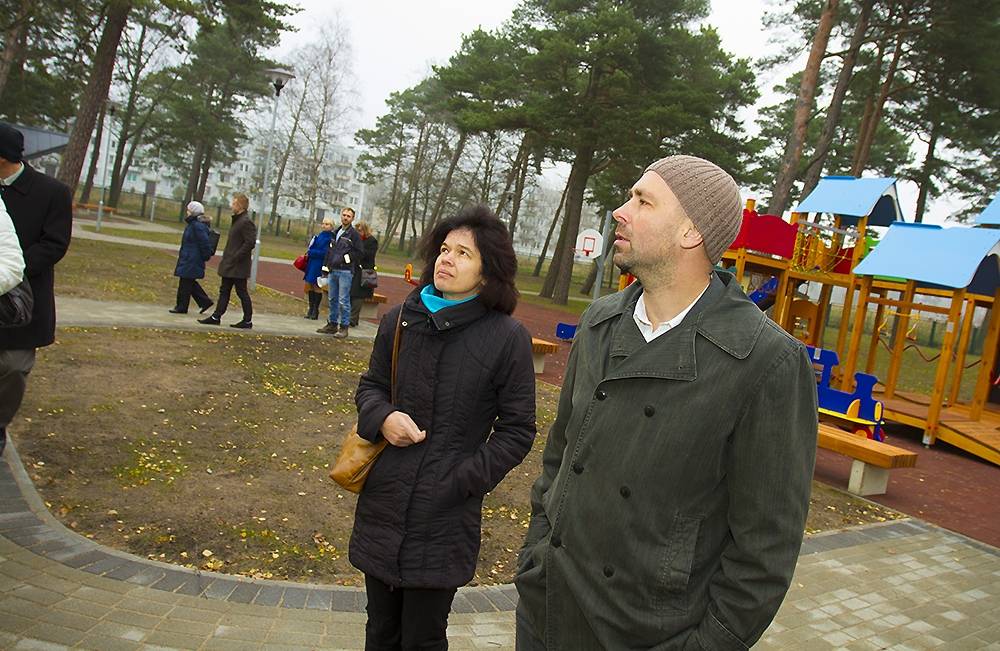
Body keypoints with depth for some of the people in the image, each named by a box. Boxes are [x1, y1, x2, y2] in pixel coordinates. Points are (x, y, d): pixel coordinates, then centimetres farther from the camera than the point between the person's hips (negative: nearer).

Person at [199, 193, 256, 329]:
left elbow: (250, 243, -23)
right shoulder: (237, 220, 15)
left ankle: (247, 321, 8)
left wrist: (236, 257, -21)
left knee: (242, 293, -1)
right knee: (224, 291, 12)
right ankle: (216, 317, 17)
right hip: (229, 266, 10)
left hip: (238, 267, -10)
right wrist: (227, 256, 14)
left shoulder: (246, 222, -16)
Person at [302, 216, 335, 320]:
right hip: (312, 264, 7)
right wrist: (309, 253, 0)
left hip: (320, 266, -7)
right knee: (310, 286, 9)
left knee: (317, 287, 0)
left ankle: (315, 311, 10)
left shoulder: (331, 238, -11)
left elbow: (324, 253, -17)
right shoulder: (320, 235, 13)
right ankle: (311, 309, 19)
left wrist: (310, 253, -12)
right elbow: (312, 246, 20)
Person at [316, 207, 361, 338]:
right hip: (333, 271, 7)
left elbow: (358, 253, -7)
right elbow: (329, 250, 22)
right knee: (333, 299, 12)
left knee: (343, 301, -7)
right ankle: (332, 324, 22)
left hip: (345, 272, -7)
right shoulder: (336, 233, 17)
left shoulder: (354, 234, -4)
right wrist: (326, 266, 15)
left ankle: (344, 327, -1)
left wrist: (345, 258, -14)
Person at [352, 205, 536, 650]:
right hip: (383, 506, 4)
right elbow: (370, 385, 14)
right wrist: (381, 417, -9)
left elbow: (517, 429, -6)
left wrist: (463, 480, -15)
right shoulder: (400, 320, 1)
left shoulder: (508, 339, -11)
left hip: (445, 518, -4)